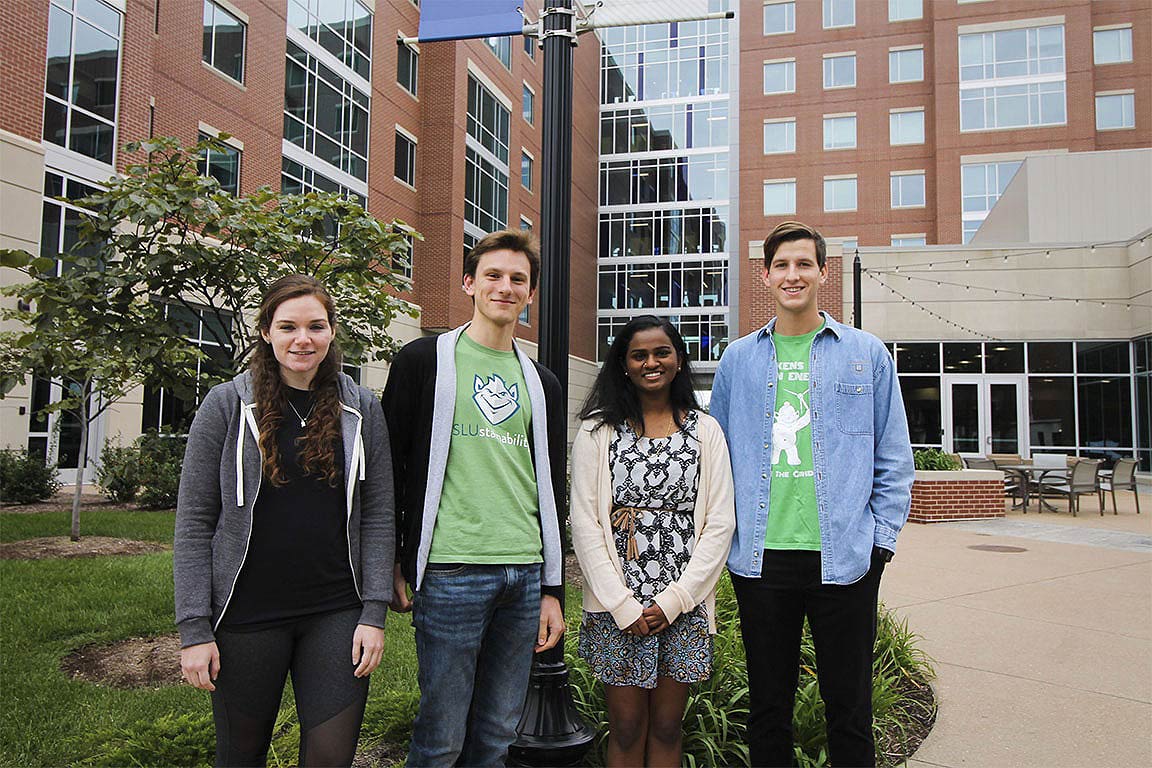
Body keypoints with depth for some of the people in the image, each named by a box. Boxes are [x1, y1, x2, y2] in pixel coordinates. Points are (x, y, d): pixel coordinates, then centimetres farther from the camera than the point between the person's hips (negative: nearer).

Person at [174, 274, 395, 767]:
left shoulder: (361, 410, 3)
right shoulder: (227, 405, -2)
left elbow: (376, 516, 3)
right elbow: (194, 522, -2)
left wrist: (374, 612, -4)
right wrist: (194, 628, -6)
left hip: (337, 615, 1)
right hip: (247, 612, -1)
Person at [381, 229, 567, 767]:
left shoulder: (541, 384, 15)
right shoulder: (424, 361, 3)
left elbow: (552, 490, 16)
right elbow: (390, 465, 2)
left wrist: (553, 589, 12)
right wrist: (392, 564, -2)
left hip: (526, 576, 5)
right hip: (451, 572, -4)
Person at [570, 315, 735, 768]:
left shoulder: (705, 430, 6)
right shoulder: (598, 431, 2)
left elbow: (720, 524, 1)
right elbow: (584, 525, -3)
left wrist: (673, 601, -8)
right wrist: (623, 606, -10)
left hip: (684, 606, 1)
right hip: (616, 607, -1)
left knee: (667, 729, 10)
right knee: (626, 730, 6)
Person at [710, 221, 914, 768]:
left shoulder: (866, 354, 5)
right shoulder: (738, 360, 9)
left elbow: (893, 458, 7)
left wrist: (882, 538, -1)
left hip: (844, 558, -1)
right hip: (760, 558, 2)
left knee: (849, 711, 8)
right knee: (767, 708, 12)